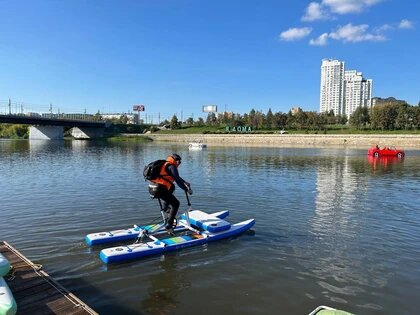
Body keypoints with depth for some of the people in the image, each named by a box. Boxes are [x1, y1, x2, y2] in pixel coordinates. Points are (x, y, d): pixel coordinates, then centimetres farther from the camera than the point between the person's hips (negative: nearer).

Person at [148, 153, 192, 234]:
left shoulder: (165, 165, 22)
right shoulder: (171, 167, -6)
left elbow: (176, 177, 34)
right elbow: (178, 180, -12)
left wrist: (185, 182, 34)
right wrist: (187, 189, -2)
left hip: (152, 188, 10)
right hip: (159, 189, -9)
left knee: (172, 187, 33)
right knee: (176, 203, -2)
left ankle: (165, 208, 35)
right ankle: (168, 225, -9)